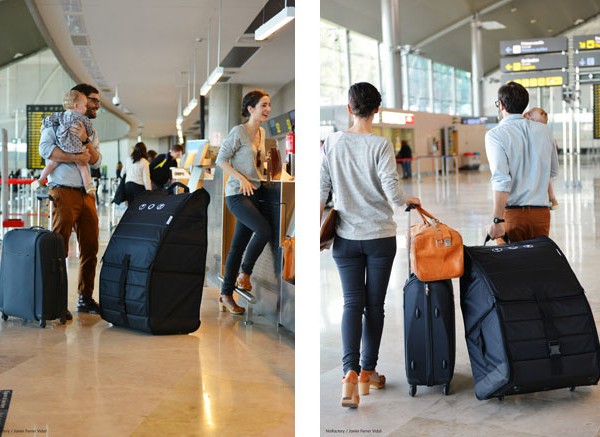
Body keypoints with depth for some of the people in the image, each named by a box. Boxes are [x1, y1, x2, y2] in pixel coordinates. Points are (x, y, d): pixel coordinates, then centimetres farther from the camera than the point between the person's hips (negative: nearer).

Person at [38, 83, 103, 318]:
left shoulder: (91, 131, 22)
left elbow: (96, 161, 8)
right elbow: (45, 148, -13)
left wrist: (84, 140, -8)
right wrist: (76, 157, -14)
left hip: (87, 193, 6)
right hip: (63, 191, -6)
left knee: (90, 248, 7)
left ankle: (85, 298, 17)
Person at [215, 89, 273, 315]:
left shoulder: (261, 132, 12)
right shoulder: (238, 132, -10)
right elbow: (221, 159, -10)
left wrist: (260, 177, 9)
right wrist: (241, 178, -18)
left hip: (254, 193, 8)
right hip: (238, 194, -8)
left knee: (238, 246, 9)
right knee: (265, 230, -24)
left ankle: (226, 295, 17)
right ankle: (245, 273, -1)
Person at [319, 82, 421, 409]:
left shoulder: (332, 142, -2)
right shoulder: (381, 145, -10)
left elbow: (322, 189, 0)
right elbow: (392, 192, -16)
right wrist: (409, 200, 5)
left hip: (346, 237, 2)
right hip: (380, 236, -1)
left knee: (352, 303, 2)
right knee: (374, 304, 11)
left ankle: (350, 371, -16)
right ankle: (368, 370, 20)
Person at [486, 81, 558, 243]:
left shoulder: (495, 135, -9)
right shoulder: (544, 130, 7)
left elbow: (501, 180, -18)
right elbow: (553, 171, 18)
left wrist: (497, 221, -19)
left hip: (512, 212, -4)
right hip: (541, 212, 4)